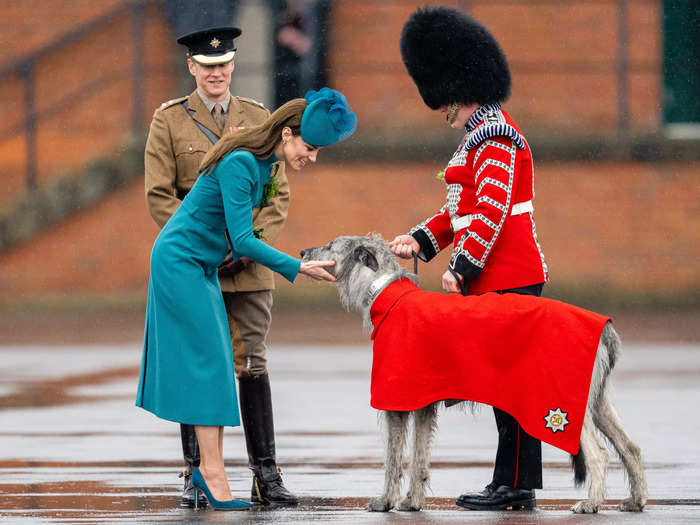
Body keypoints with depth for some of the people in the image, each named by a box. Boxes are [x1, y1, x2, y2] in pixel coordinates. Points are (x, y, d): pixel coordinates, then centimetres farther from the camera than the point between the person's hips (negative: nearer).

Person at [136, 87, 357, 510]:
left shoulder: (265, 166, 4)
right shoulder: (239, 163, -24)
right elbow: (243, 241, -27)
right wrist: (297, 268, -26)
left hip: (203, 266, 9)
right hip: (180, 262, -9)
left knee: (216, 363, 4)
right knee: (207, 359, -11)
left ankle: (209, 469, 4)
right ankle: (214, 475, -12)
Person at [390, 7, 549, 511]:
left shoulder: (494, 136, -14)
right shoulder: (483, 133, 19)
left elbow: (492, 210, -21)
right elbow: (466, 207, 24)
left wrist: (462, 267, -20)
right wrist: (422, 239, 13)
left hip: (508, 279, -10)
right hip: (502, 278, 10)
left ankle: (517, 484, -5)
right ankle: (513, 482, 13)